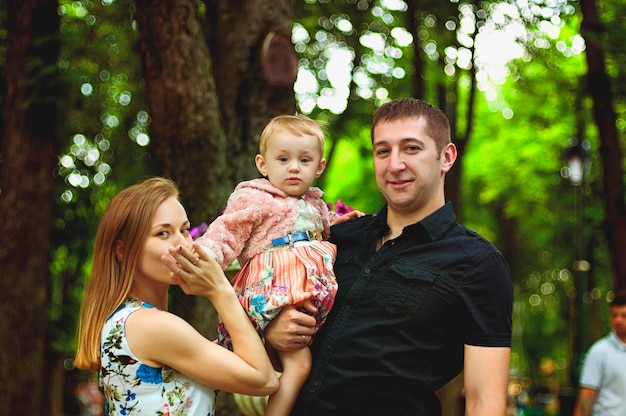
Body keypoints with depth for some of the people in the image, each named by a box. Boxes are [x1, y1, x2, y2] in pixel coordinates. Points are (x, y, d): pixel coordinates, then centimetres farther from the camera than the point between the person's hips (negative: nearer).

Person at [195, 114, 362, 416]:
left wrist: (342, 222, 21)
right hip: (275, 292, -8)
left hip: (311, 294, 8)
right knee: (297, 363, -16)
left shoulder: (315, 204, 21)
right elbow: (226, 234, -10)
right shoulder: (252, 200, -2)